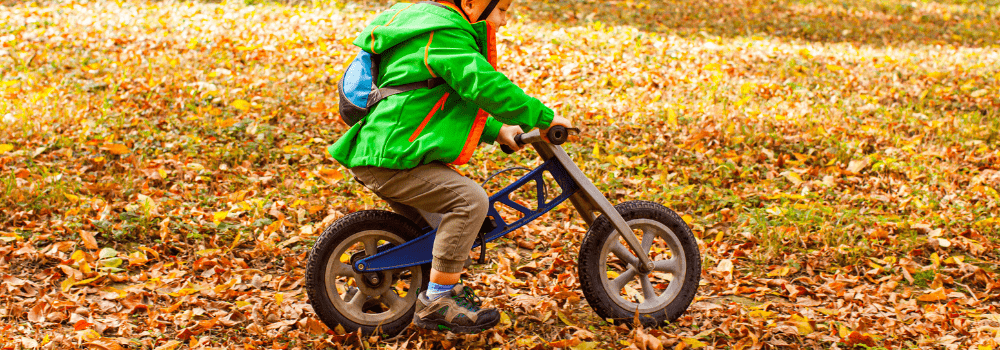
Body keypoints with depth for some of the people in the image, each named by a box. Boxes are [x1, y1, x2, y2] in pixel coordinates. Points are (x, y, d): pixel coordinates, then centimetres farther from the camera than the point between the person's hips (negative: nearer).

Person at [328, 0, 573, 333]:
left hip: (376, 152, 11)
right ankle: (435, 302, -13)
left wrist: (496, 130, 18)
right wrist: (543, 117, -14)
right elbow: (486, 86, -25)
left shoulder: (436, 27, 20)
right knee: (470, 200, -19)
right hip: (388, 160, -11)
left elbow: (453, 102, 28)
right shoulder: (445, 37, -16)